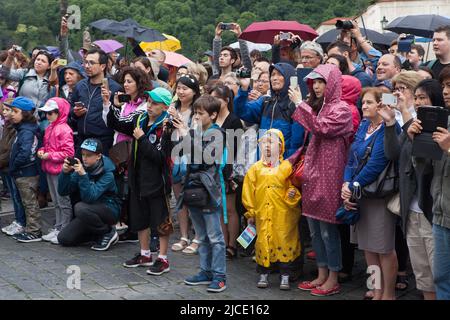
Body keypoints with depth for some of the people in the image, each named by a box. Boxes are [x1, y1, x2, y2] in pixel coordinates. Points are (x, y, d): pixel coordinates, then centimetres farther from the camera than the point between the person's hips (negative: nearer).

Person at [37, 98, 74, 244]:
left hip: (60, 171, -9)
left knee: (64, 202, -1)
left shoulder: (64, 130, -16)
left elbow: (69, 152, -19)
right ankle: (57, 228, 24)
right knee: (56, 202, 16)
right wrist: (41, 151, 3)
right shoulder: (49, 128, 11)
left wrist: (50, 155, -17)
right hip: (50, 170, 9)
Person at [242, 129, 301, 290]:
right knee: (263, 242, 5)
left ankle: (285, 277, 10)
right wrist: (250, 213, 7)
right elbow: (248, 191, 9)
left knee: (284, 243, 0)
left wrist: (293, 193, -16)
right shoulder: (256, 168, 7)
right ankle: (263, 275, 18)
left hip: (283, 214, -2)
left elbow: (294, 186, 7)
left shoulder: (287, 167, 1)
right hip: (262, 215, 2)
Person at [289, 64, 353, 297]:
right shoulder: (317, 107, 17)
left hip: (329, 174, -8)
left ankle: (333, 280, 5)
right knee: (315, 228, 11)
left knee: (328, 228, -4)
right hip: (313, 172, 8)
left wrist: (300, 104, -17)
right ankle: (322, 275, 19)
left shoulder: (341, 109, -8)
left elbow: (322, 128, -23)